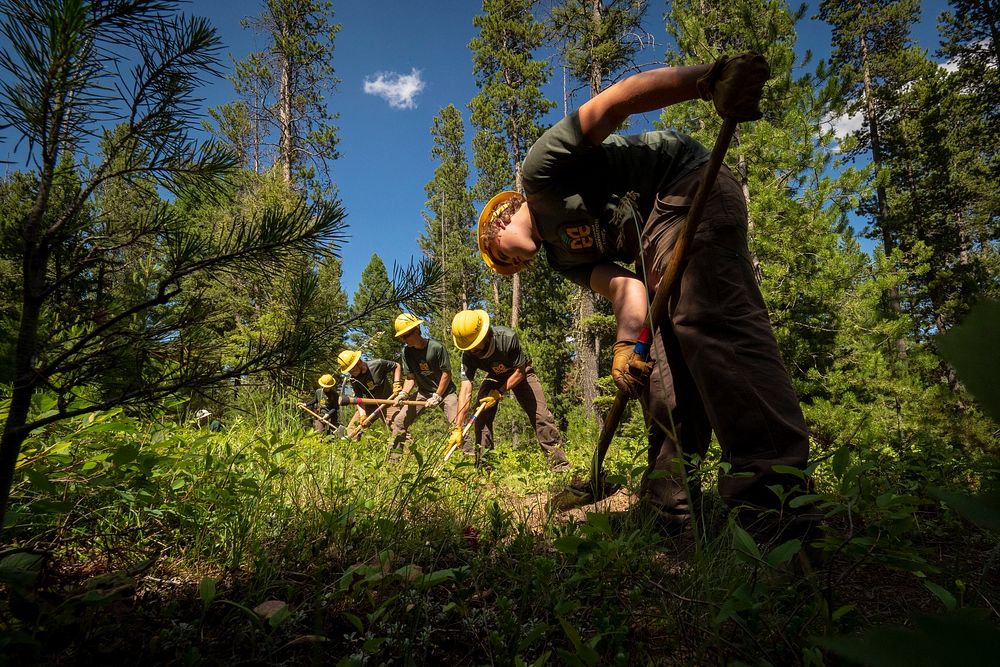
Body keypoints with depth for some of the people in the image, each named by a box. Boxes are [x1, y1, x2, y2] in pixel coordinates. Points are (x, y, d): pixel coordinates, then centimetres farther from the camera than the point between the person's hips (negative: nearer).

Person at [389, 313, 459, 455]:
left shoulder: (436, 347, -20)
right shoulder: (406, 351, -5)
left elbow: (446, 374, -15)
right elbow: (410, 378, -2)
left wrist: (437, 397, -16)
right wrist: (404, 393, -20)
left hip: (445, 391, -5)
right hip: (423, 392, 5)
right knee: (399, 421, -2)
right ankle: (396, 456, 8)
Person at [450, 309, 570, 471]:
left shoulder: (507, 338, -39)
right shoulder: (468, 355, -28)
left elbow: (520, 372, -26)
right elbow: (466, 389, -30)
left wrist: (499, 393, -33)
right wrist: (457, 429, -35)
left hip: (520, 373, -3)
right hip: (494, 377, 3)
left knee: (541, 414, -14)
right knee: (481, 416, -11)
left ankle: (559, 463, -8)